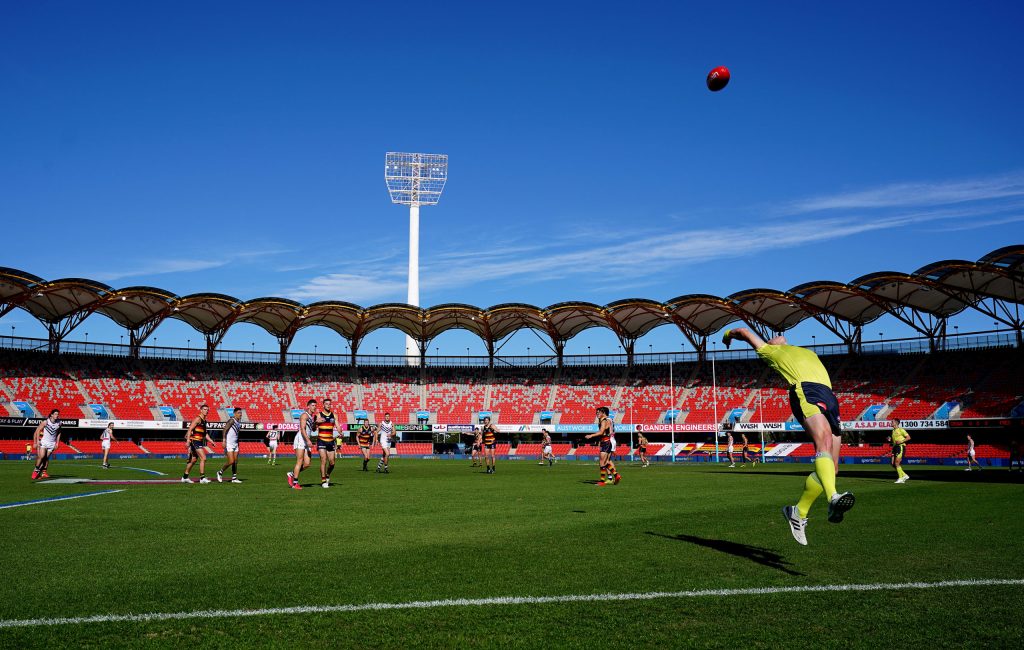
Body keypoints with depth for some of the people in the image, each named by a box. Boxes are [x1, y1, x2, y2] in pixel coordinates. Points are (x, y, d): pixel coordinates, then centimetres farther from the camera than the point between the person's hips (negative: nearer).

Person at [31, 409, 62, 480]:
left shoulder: (59, 423, 1)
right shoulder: (45, 422, -10)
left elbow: (58, 433, 14)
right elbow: (38, 430, -4)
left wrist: (57, 443, 10)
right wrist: (37, 441, -9)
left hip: (52, 443, 3)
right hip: (43, 441, -3)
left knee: (46, 458, 1)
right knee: (41, 456, -14)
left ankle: (44, 472, 8)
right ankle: (36, 470, 3)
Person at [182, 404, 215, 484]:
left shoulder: (204, 420, 16)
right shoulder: (198, 419, -11)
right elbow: (190, 429, -17)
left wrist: (210, 440, 15)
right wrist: (188, 441, -23)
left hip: (199, 442, 10)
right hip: (195, 441, -10)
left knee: (193, 460, 15)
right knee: (203, 458, -13)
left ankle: (185, 477, 25)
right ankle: (202, 478, -12)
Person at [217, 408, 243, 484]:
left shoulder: (239, 422, 13)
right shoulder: (232, 420, -13)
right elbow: (225, 430, -20)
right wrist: (224, 440, -28)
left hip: (235, 444, 8)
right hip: (229, 444, -8)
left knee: (235, 462, 6)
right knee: (231, 462, -11)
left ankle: (234, 478, 11)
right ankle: (220, 472, 10)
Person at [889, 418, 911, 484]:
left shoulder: (901, 430, -6)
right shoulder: (893, 431, 17)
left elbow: (908, 437, -9)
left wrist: (901, 441, -19)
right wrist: (890, 439, 7)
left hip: (901, 447, -8)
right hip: (895, 447, 8)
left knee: (897, 463, -12)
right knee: (893, 464, 2)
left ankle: (900, 478, -2)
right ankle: (904, 475, 15)